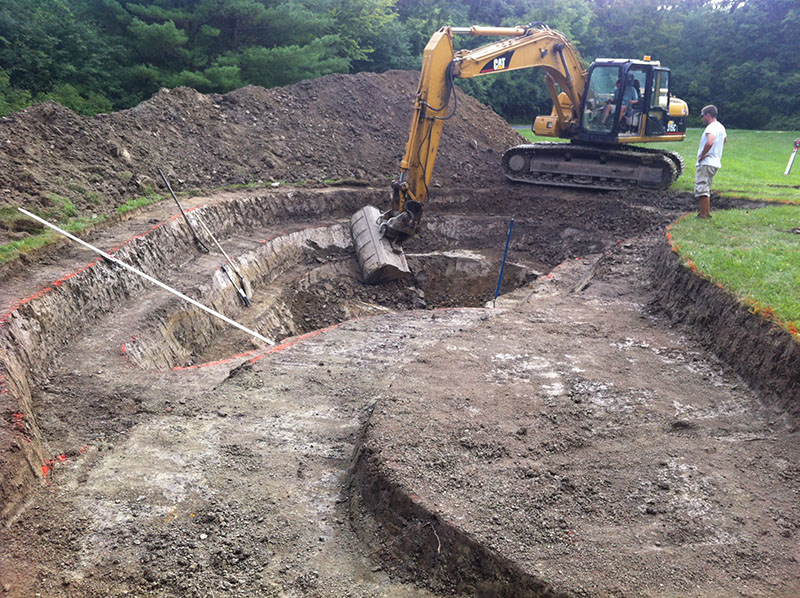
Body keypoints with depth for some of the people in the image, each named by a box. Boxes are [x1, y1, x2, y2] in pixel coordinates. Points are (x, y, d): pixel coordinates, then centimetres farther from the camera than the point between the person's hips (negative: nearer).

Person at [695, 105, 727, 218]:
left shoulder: (711, 127, -16)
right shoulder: (721, 127, 16)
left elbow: (709, 142, -34)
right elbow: (725, 139, 36)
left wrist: (702, 155, -22)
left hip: (706, 163, -10)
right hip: (715, 162, 10)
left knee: (701, 189, -10)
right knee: (706, 189, 19)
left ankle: (703, 215, -11)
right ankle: (707, 212, 25)